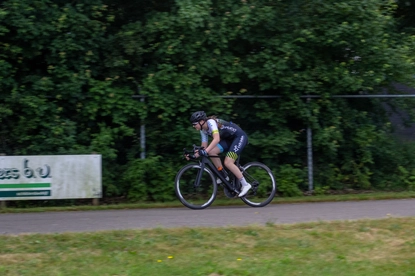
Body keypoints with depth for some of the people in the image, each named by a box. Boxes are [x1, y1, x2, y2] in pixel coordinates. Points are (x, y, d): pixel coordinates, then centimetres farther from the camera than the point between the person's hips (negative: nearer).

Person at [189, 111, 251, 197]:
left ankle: (245, 184, -10)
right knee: (212, 152, -13)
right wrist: (194, 154, -11)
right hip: (229, 139, 8)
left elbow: (217, 139, -39)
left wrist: (206, 151, -48)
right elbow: (204, 146, 5)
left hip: (240, 136, -8)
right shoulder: (203, 131, 2)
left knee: (228, 162, -21)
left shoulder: (211, 122, -25)